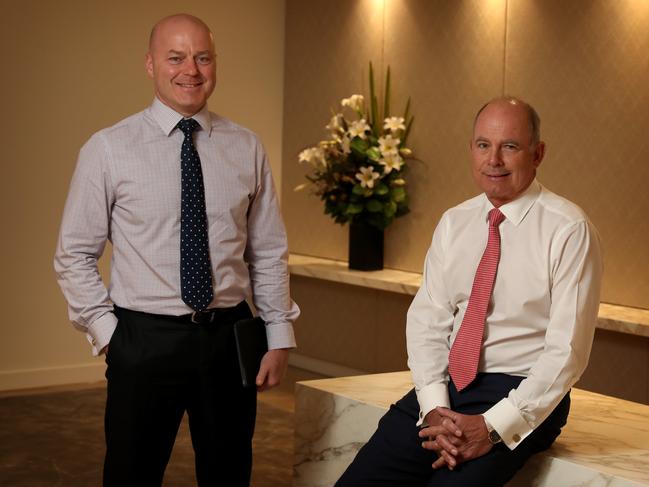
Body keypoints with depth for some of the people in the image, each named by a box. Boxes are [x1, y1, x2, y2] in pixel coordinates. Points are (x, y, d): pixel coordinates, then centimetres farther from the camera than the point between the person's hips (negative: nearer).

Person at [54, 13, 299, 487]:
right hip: (144, 340, -2)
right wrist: (107, 333, -6)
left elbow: (269, 252, 7)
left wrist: (280, 336, 3)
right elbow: (74, 255, 0)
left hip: (229, 337, 3)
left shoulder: (246, 147, 4)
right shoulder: (108, 149, -4)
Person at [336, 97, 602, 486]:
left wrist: (493, 426, -19)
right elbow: (427, 320, 4)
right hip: (445, 385, 5)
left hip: (522, 395, -5)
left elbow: (567, 349, -13)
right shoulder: (453, 223, 8)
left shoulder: (569, 230, -9)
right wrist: (434, 407, -12)